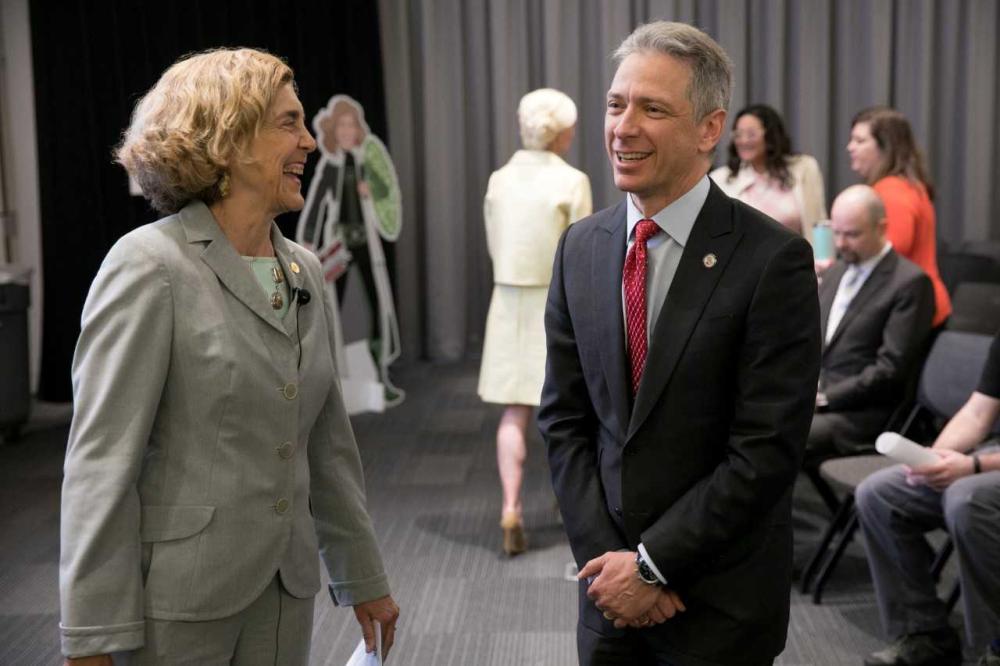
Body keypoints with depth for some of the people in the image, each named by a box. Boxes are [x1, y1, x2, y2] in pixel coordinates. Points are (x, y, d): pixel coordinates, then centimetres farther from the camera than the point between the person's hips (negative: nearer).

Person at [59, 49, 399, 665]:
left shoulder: (304, 269, 7)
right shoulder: (149, 266, -13)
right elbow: (101, 458, -15)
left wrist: (363, 578, 16)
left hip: (286, 591, 6)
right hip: (178, 600, -6)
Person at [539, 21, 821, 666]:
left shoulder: (774, 259, -15)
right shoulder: (580, 247, 1)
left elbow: (767, 450, -16)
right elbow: (564, 420, 3)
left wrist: (652, 564, -13)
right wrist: (605, 556, -6)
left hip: (721, 604, -4)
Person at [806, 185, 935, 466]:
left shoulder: (910, 282, -7)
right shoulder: (836, 272, 18)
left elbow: (891, 368, -13)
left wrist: (824, 398, -17)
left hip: (860, 412, -7)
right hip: (806, 396, 7)